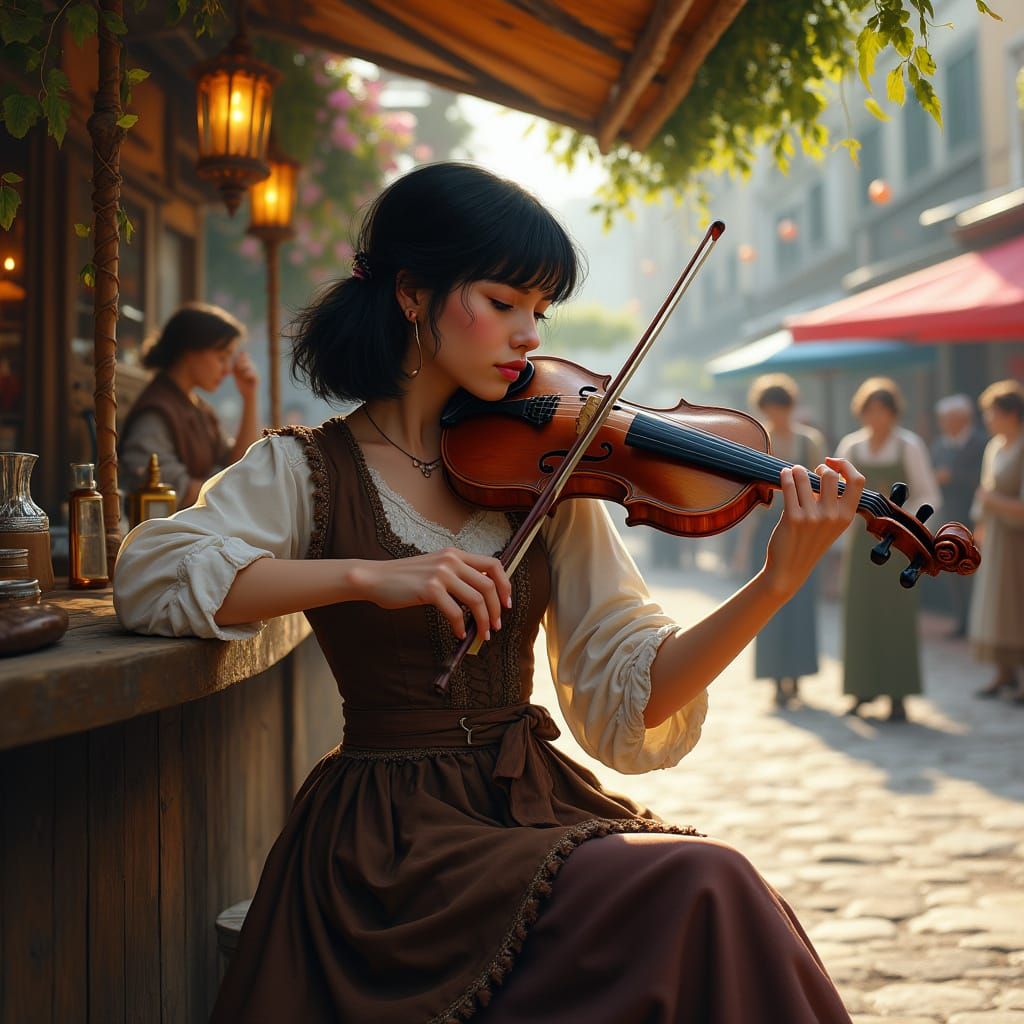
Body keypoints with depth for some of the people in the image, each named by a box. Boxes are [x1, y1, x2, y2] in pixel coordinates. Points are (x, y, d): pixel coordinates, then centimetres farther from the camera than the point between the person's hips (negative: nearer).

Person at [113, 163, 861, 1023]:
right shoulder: (308, 470, -1)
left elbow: (627, 694, 1)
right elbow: (148, 575, -17)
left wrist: (776, 583, -15)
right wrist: (368, 576, -28)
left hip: (538, 803, 4)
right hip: (396, 833, -4)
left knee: (718, 895, -24)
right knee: (697, 890, -27)